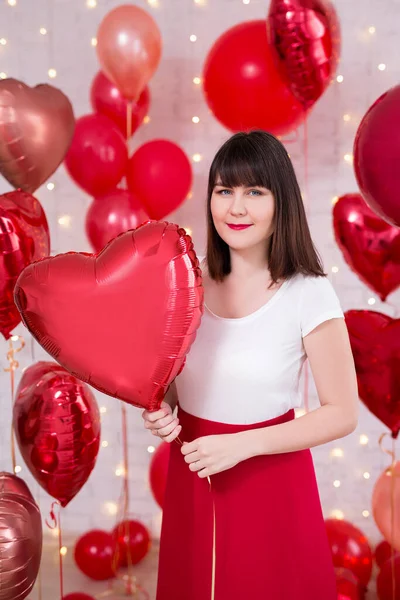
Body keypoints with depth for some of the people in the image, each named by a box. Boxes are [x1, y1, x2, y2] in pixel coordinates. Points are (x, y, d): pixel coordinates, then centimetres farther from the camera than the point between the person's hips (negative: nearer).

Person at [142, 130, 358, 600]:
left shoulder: (309, 294, -16)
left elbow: (342, 414, -12)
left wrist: (243, 444, -19)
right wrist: (161, 409, -11)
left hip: (268, 477, -3)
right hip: (190, 476, 4)